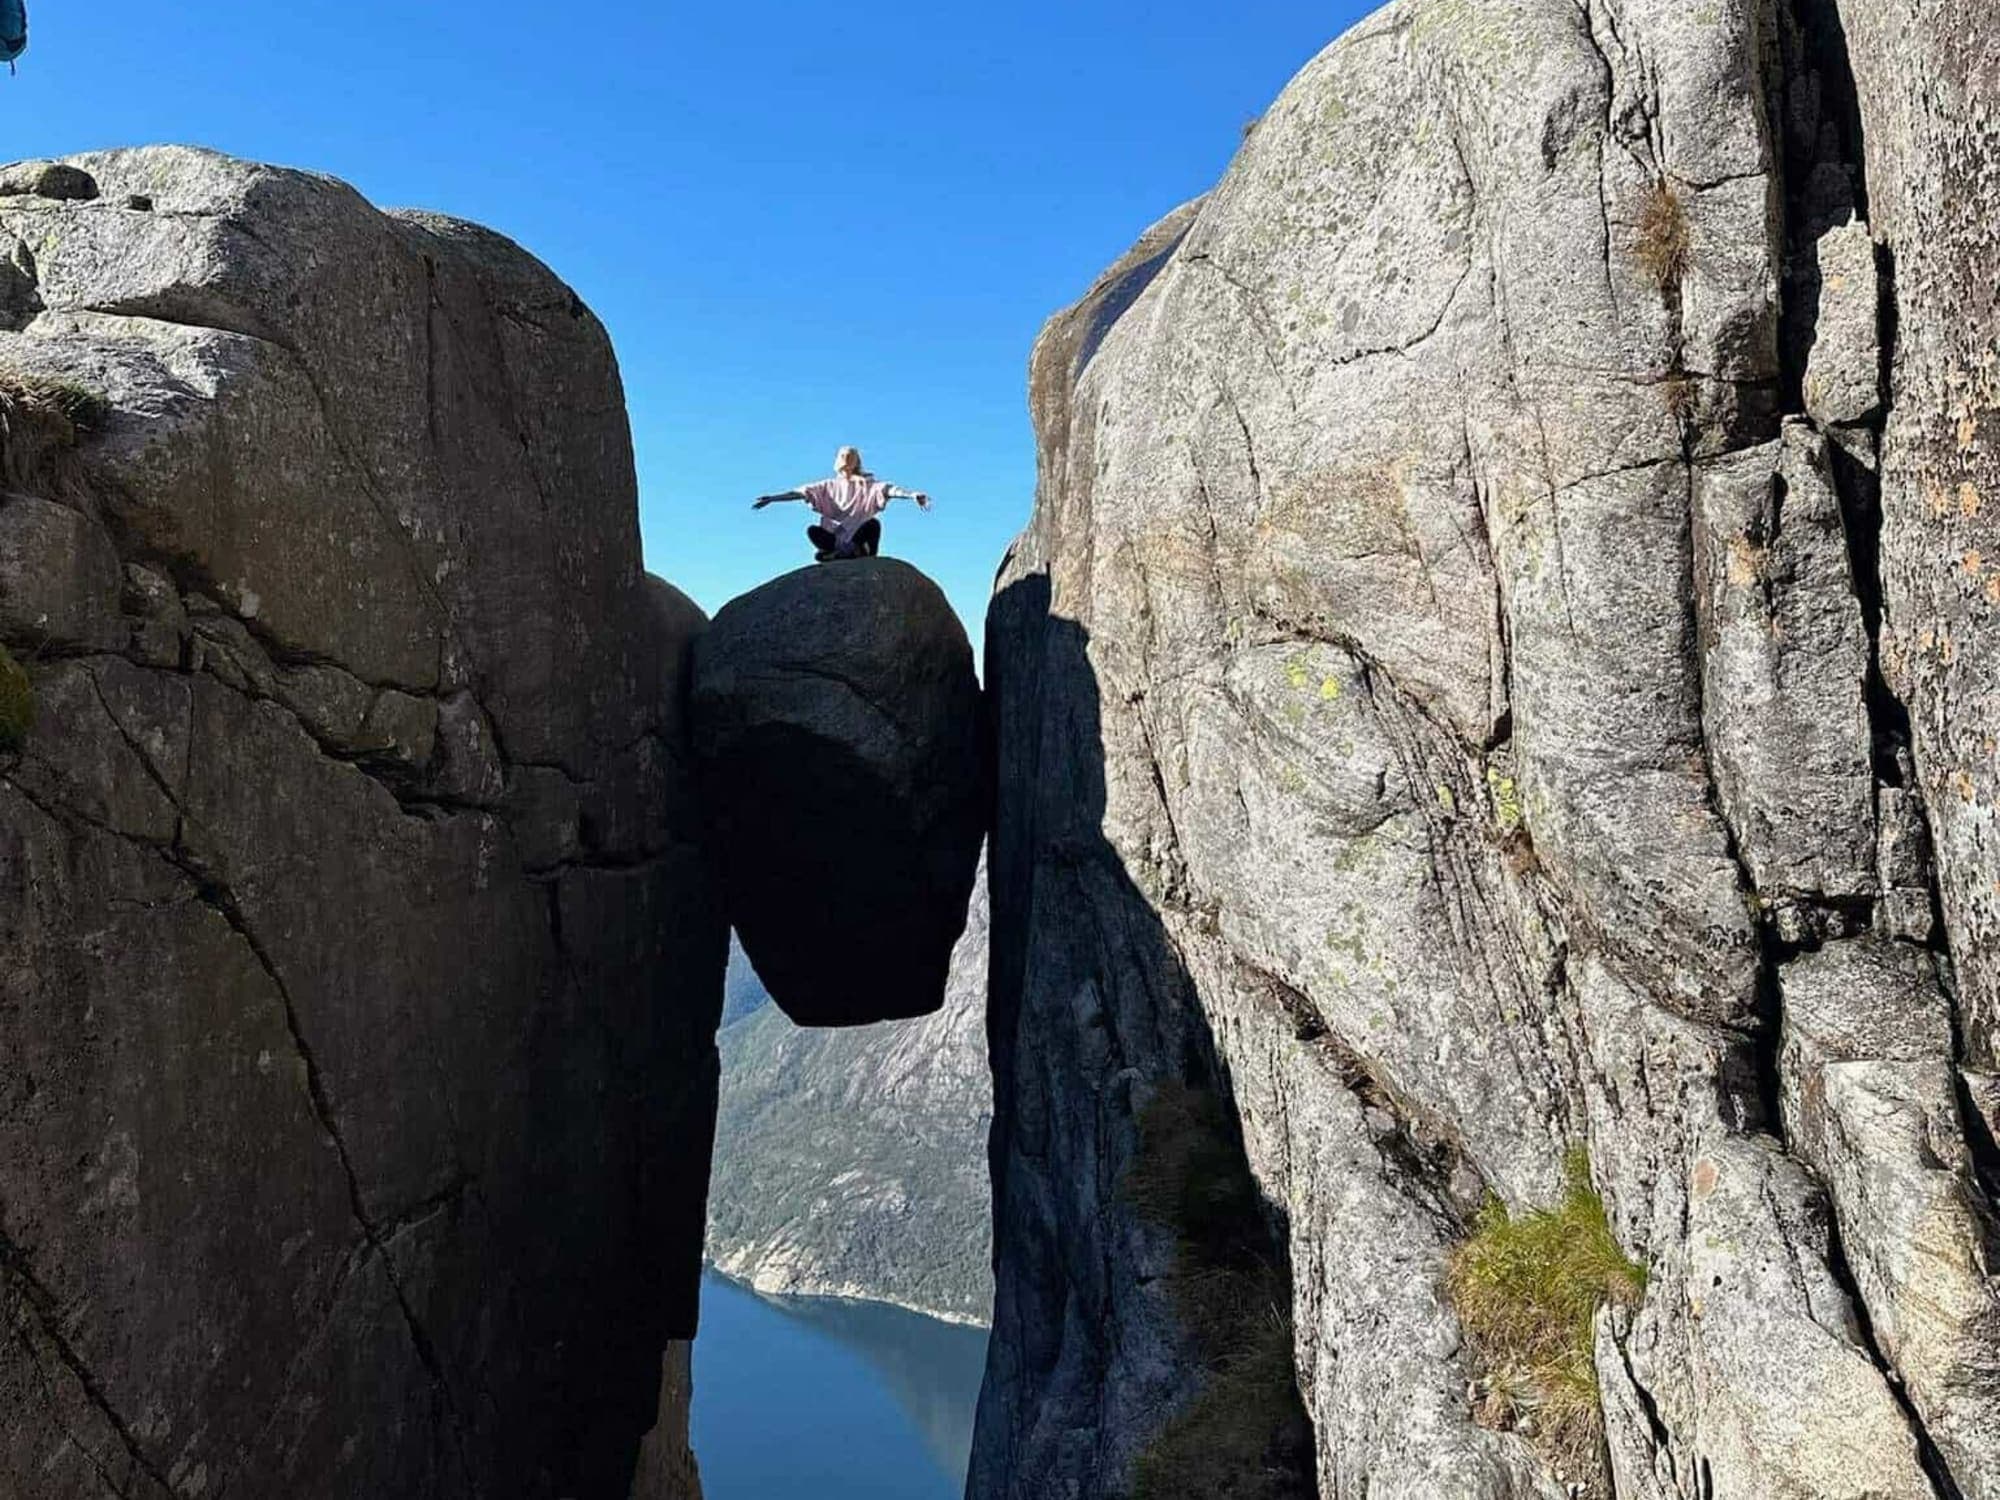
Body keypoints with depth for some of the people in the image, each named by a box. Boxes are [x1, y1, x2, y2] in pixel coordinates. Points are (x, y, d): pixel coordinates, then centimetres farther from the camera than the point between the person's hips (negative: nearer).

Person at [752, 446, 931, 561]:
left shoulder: (867, 484, 5)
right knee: (812, 530, -24)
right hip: (835, 537, 3)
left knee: (873, 523, -31)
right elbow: (801, 492, 9)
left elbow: (888, 489, -13)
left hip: (858, 536, -2)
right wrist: (772, 498, 0)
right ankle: (854, 554, -29)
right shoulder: (829, 486, 14)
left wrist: (911, 494, -33)